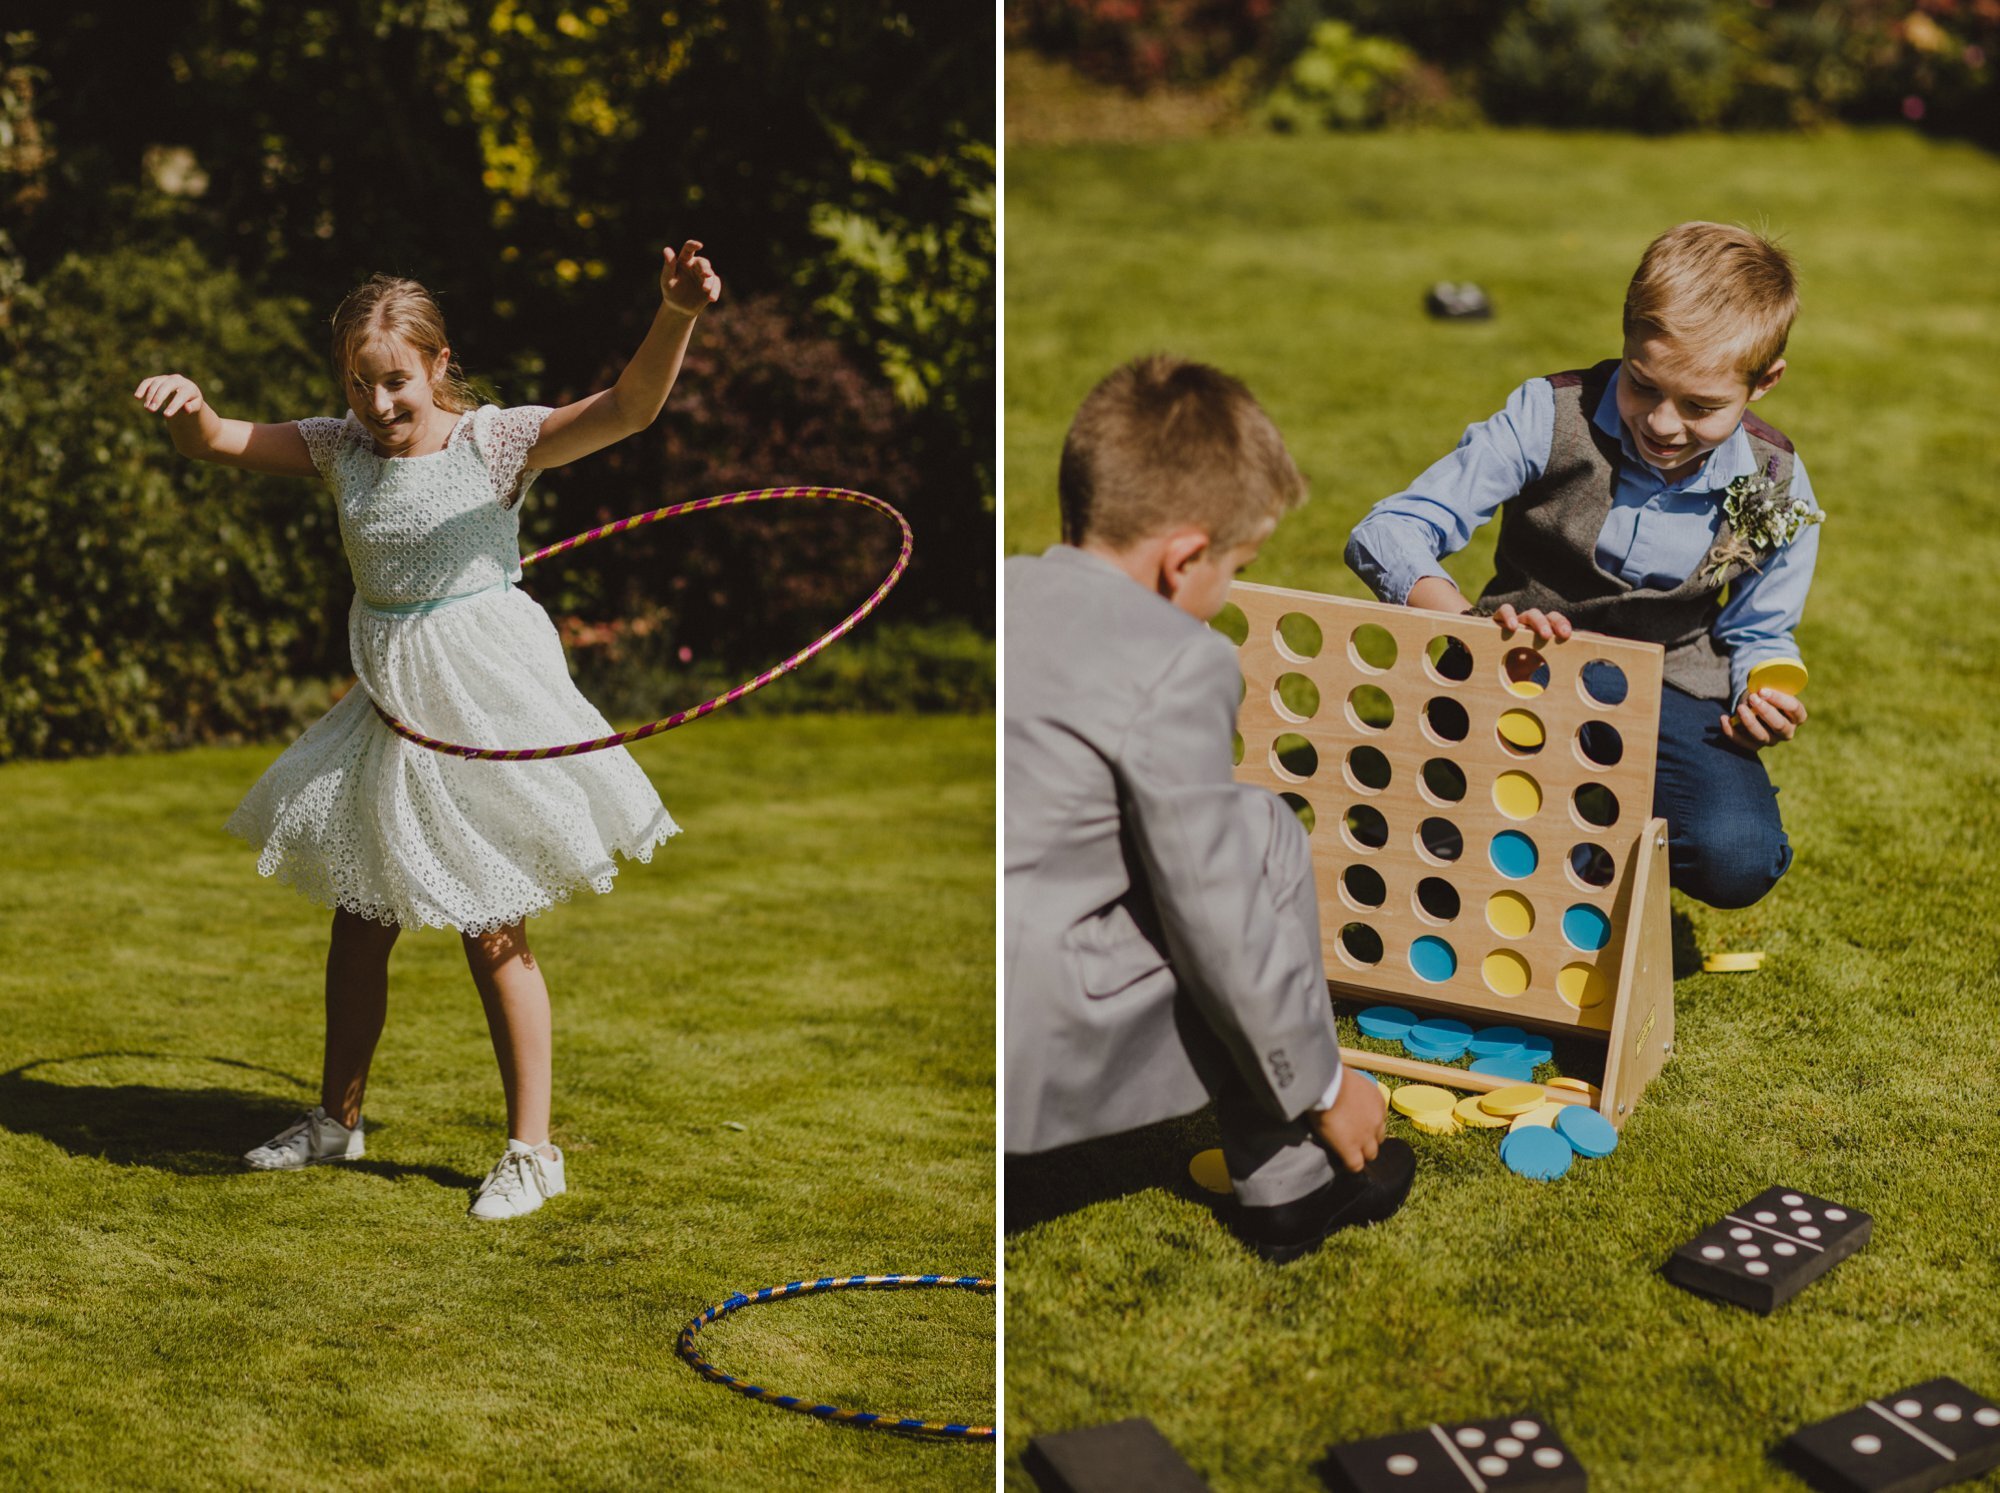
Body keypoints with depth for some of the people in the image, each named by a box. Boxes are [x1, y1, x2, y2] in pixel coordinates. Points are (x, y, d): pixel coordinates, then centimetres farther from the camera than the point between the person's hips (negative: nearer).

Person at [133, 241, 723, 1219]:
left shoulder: (495, 440, -13)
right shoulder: (340, 448, 1)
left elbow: (627, 409, -25)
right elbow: (216, 444, 0)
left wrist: (675, 316, -44)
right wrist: (186, 405, -24)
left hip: (484, 700, -5)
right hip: (389, 706, 5)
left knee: (492, 935, 1)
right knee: (357, 923, 16)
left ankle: (531, 1150, 13)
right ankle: (336, 1119, 34)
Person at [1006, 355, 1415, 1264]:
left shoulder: (1009, 588, 11)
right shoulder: (1176, 664, -10)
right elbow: (1219, 925, -6)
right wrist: (1325, 1085, 9)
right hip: (1029, 1066, -7)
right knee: (1265, 841, 8)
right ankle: (1286, 1180, 18)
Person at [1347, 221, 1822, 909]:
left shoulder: (1777, 491, -7)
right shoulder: (1550, 418, -15)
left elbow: (1755, 635, 9)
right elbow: (1386, 535, -20)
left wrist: (1766, 701, -17)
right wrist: (1478, 624, -40)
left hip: (1672, 693, 2)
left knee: (1737, 862, -28)